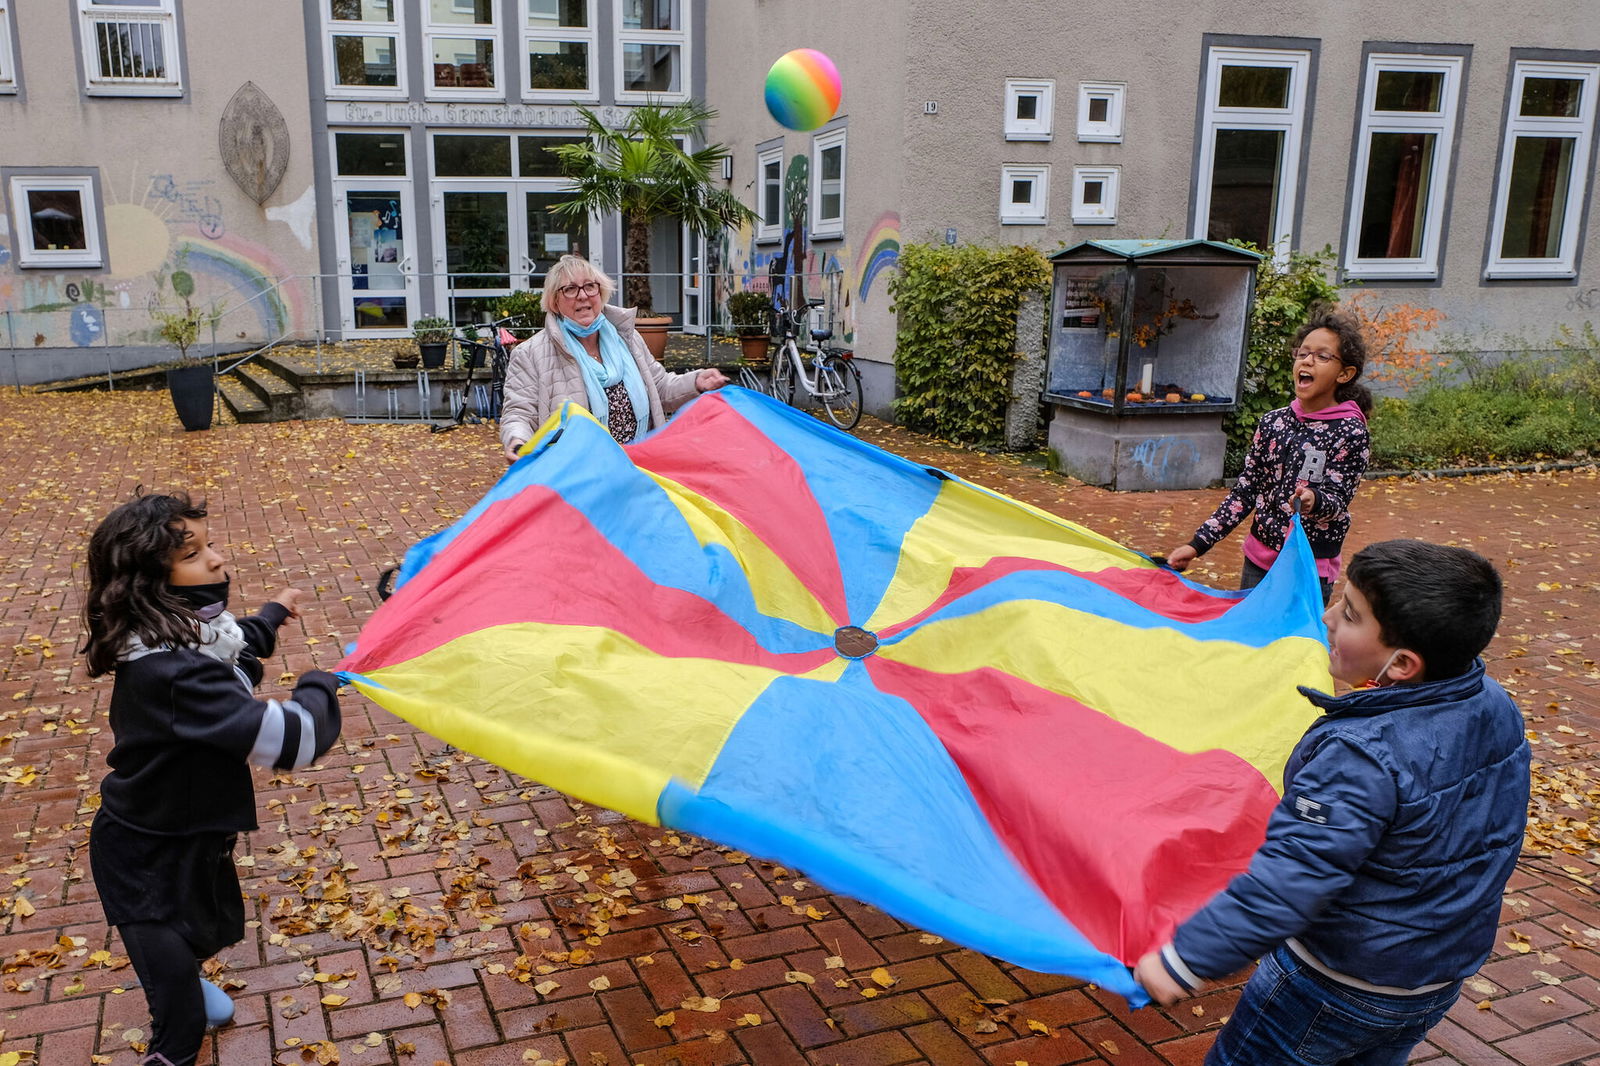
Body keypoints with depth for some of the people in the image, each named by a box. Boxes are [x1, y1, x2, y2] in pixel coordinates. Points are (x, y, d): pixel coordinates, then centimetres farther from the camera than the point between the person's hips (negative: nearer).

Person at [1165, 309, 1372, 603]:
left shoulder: (1350, 432, -10)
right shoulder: (1272, 422, 3)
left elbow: (1337, 499, -12)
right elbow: (1246, 489, 6)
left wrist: (1313, 500, -37)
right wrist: (1198, 543, 1)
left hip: (1310, 570, -5)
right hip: (1258, 559, 5)